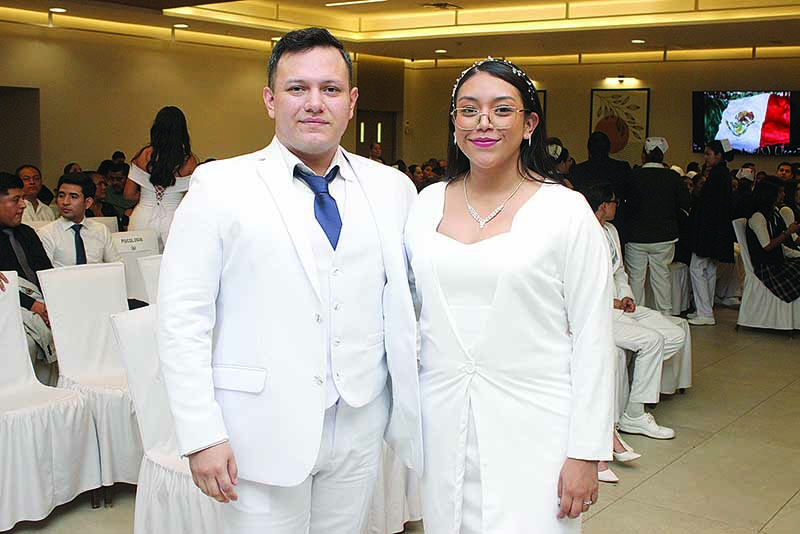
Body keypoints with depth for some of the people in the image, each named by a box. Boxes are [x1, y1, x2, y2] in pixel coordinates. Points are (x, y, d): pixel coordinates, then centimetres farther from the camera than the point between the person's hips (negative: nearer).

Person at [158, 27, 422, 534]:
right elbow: (182, 319, -8)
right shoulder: (220, 186, -6)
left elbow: (410, 299, 9)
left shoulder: (392, 188, 5)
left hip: (361, 428, 4)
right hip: (261, 434, -3)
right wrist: (202, 436, -12)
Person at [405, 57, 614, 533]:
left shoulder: (567, 211, -7)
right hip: (442, 424, 4)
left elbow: (593, 340, -7)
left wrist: (586, 453, -9)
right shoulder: (427, 204, 5)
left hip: (533, 427, -4)